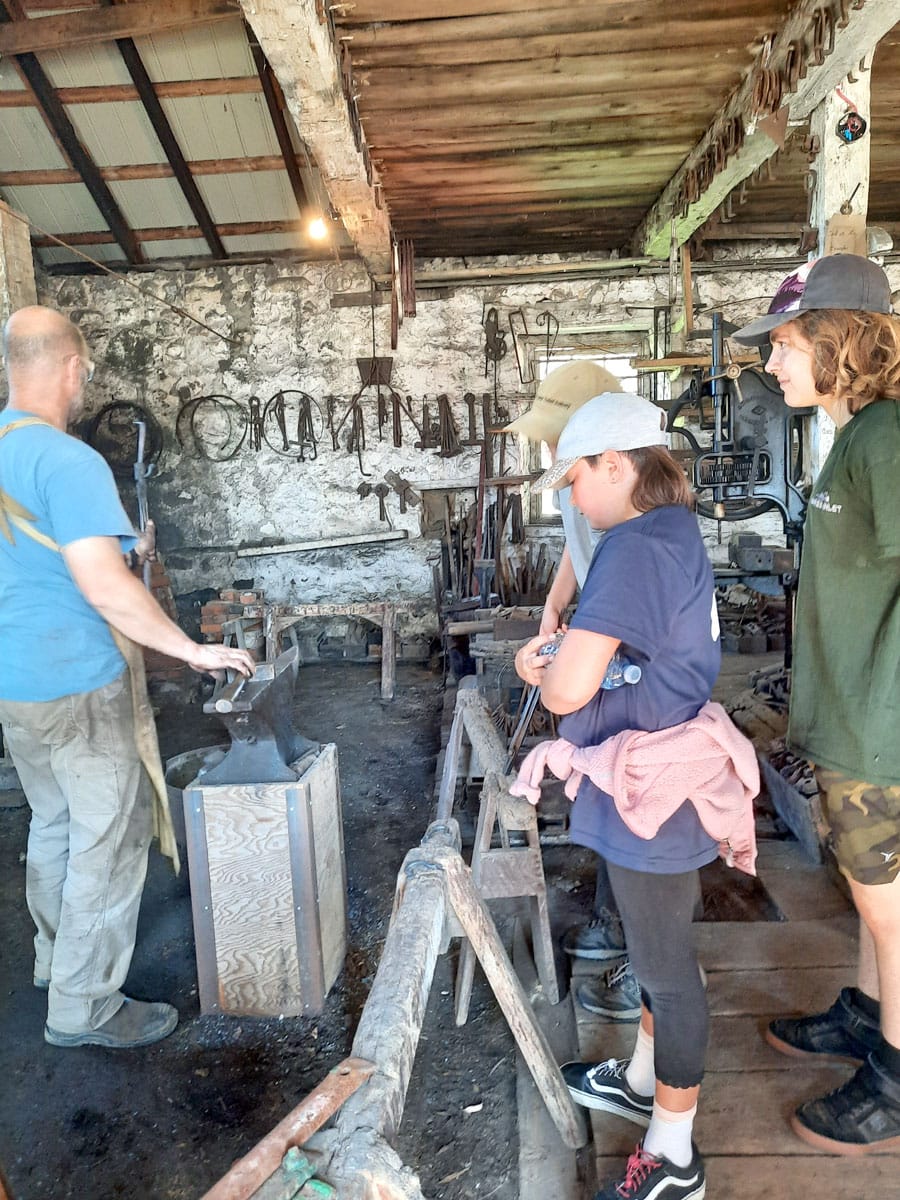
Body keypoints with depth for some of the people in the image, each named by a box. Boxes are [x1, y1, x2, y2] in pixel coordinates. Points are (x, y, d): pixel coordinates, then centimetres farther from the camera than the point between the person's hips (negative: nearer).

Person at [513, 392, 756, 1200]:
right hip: (661, 791, 10)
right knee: (659, 952, 25)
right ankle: (643, 1081, 48)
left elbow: (570, 688, -30)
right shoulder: (675, 531, 7)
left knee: (666, 968, 8)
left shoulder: (637, 546, -25)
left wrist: (544, 673, -6)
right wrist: (561, 656, 0)